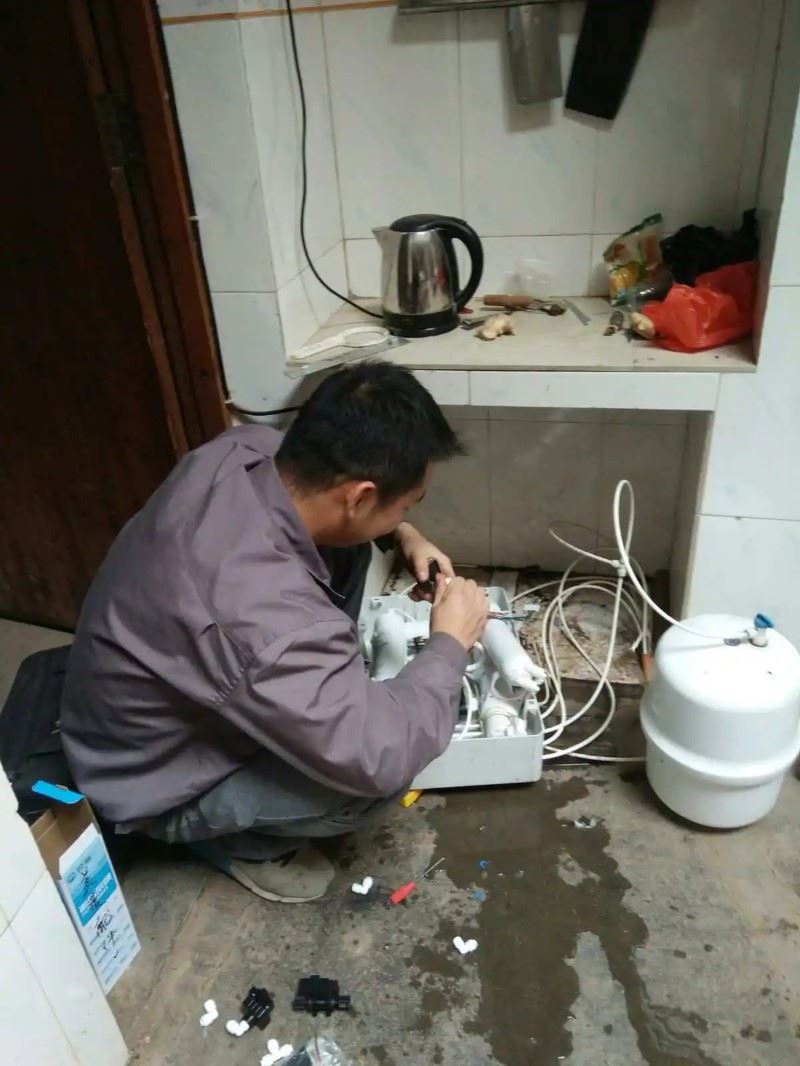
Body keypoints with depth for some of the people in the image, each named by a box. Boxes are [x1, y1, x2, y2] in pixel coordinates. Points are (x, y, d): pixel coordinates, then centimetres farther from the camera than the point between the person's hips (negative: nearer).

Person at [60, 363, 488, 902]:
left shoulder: (245, 448, -20)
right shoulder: (263, 617, -44)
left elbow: (325, 482, 5)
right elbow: (381, 759, -33)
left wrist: (402, 534, -7)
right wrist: (450, 644, -19)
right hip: (154, 779, -6)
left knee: (345, 554, -3)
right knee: (374, 770, -21)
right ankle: (239, 839, 7)